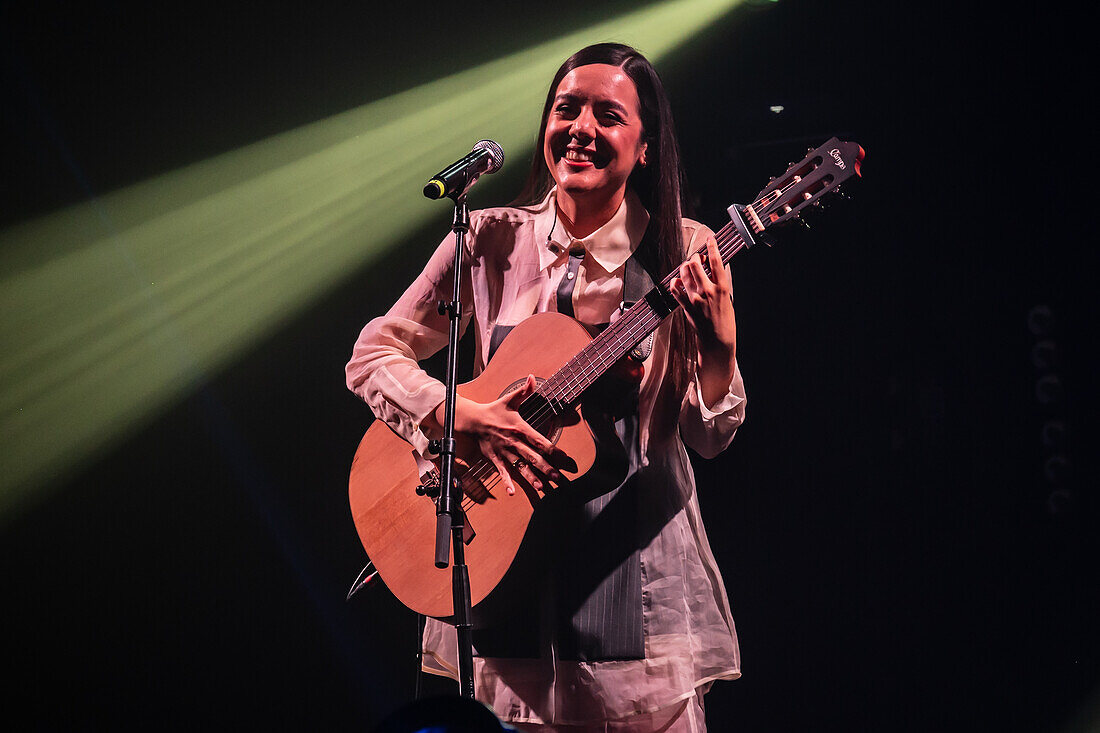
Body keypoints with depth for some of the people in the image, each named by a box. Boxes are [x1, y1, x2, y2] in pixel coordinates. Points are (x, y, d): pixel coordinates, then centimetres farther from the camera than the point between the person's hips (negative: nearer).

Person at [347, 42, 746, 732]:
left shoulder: (684, 253, -3)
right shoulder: (490, 240, 0)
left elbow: (711, 437, -4)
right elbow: (373, 354, 1)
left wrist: (719, 348, -24)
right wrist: (465, 416, -15)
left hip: (640, 562, -1)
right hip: (505, 553, 1)